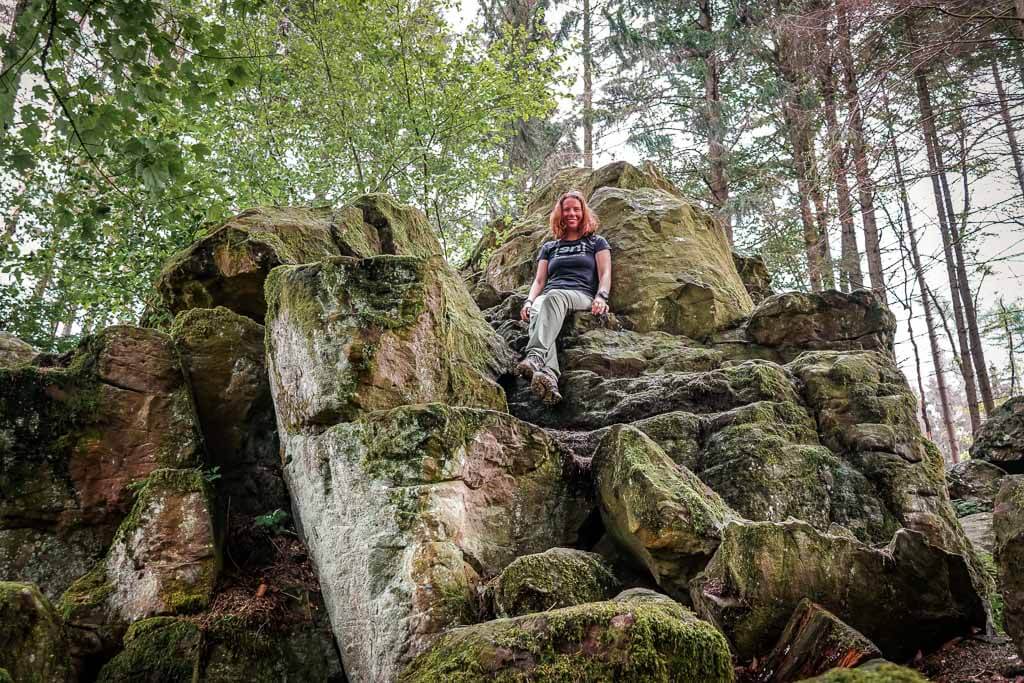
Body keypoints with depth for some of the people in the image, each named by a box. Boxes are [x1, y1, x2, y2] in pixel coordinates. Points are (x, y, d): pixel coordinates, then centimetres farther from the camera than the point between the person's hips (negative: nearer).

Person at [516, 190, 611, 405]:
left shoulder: (596, 242, 24)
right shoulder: (549, 247, 32)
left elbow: (605, 273, 10)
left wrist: (601, 297, -11)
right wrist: (529, 301, 1)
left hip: (581, 296, -2)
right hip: (547, 297, 2)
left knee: (553, 297, -41)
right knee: (537, 315, -38)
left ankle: (536, 357, -64)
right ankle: (549, 378, -64)